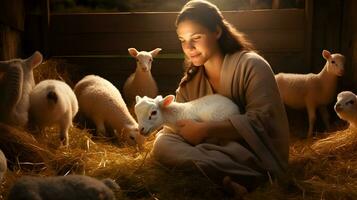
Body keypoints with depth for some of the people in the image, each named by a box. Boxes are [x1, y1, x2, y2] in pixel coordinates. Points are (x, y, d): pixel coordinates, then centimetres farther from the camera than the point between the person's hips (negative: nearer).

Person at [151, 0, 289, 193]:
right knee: (162, 142, -23)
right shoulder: (190, 80, 12)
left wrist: (205, 129, -24)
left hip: (258, 153, -7)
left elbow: (260, 121, -20)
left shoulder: (251, 65, -8)